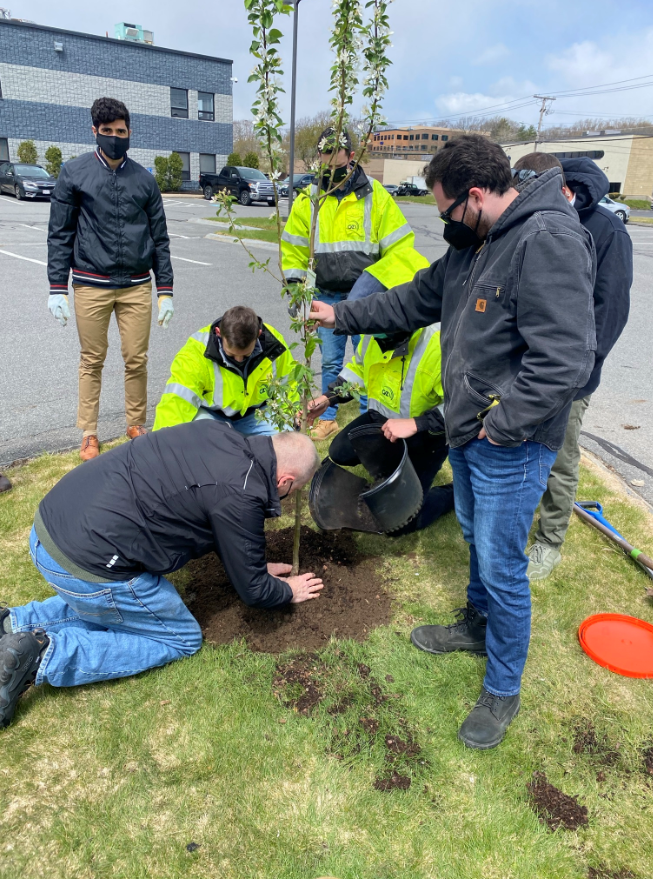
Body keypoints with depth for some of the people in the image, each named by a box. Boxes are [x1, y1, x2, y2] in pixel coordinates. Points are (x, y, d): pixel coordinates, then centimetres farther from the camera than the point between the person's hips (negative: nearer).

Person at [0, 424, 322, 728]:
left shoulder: (218, 433, 6)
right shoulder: (241, 496, -18)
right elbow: (252, 591, -3)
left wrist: (255, 566, 29)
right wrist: (288, 591, 18)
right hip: (87, 563, -9)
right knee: (181, 639, 10)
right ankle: (44, 654, -2)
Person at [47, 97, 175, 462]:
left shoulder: (144, 179, 7)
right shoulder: (74, 173, 2)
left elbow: (159, 238, 9)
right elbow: (60, 234, 3)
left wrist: (166, 291, 4)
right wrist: (57, 288, -3)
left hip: (137, 285, 1)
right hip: (91, 285, -1)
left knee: (137, 359, 4)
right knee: (92, 361, 6)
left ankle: (137, 424, 23)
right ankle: (89, 434, 18)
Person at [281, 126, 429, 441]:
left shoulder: (374, 195, -4)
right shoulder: (308, 199, 4)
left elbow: (399, 245, -3)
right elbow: (293, 248, 11)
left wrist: (372, 283, -13)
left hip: (364, 296, -3)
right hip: (327, 296, 3)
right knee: (330, 361, 11)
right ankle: (328, 419, 25)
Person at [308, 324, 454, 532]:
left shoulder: (439, 345, -36)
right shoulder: (373, 336, -14)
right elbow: (358, 367, 7)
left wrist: (415, 424, -45)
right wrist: (327, 398, -1)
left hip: (426, 431, -7)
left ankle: (456, 492, 21)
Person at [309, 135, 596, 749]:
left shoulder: (548, 240, -23)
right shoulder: (473, 246, 10)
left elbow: (564, 359, -30)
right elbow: (415, 300, 20)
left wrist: (504, 423, -23)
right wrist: (341, 316, 22)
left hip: (511, 445, -9)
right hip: (467, 430, 9)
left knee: (501, 565, 2)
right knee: (476, 538, 25)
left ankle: (502, 690, 24)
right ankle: (477, 625, 49)